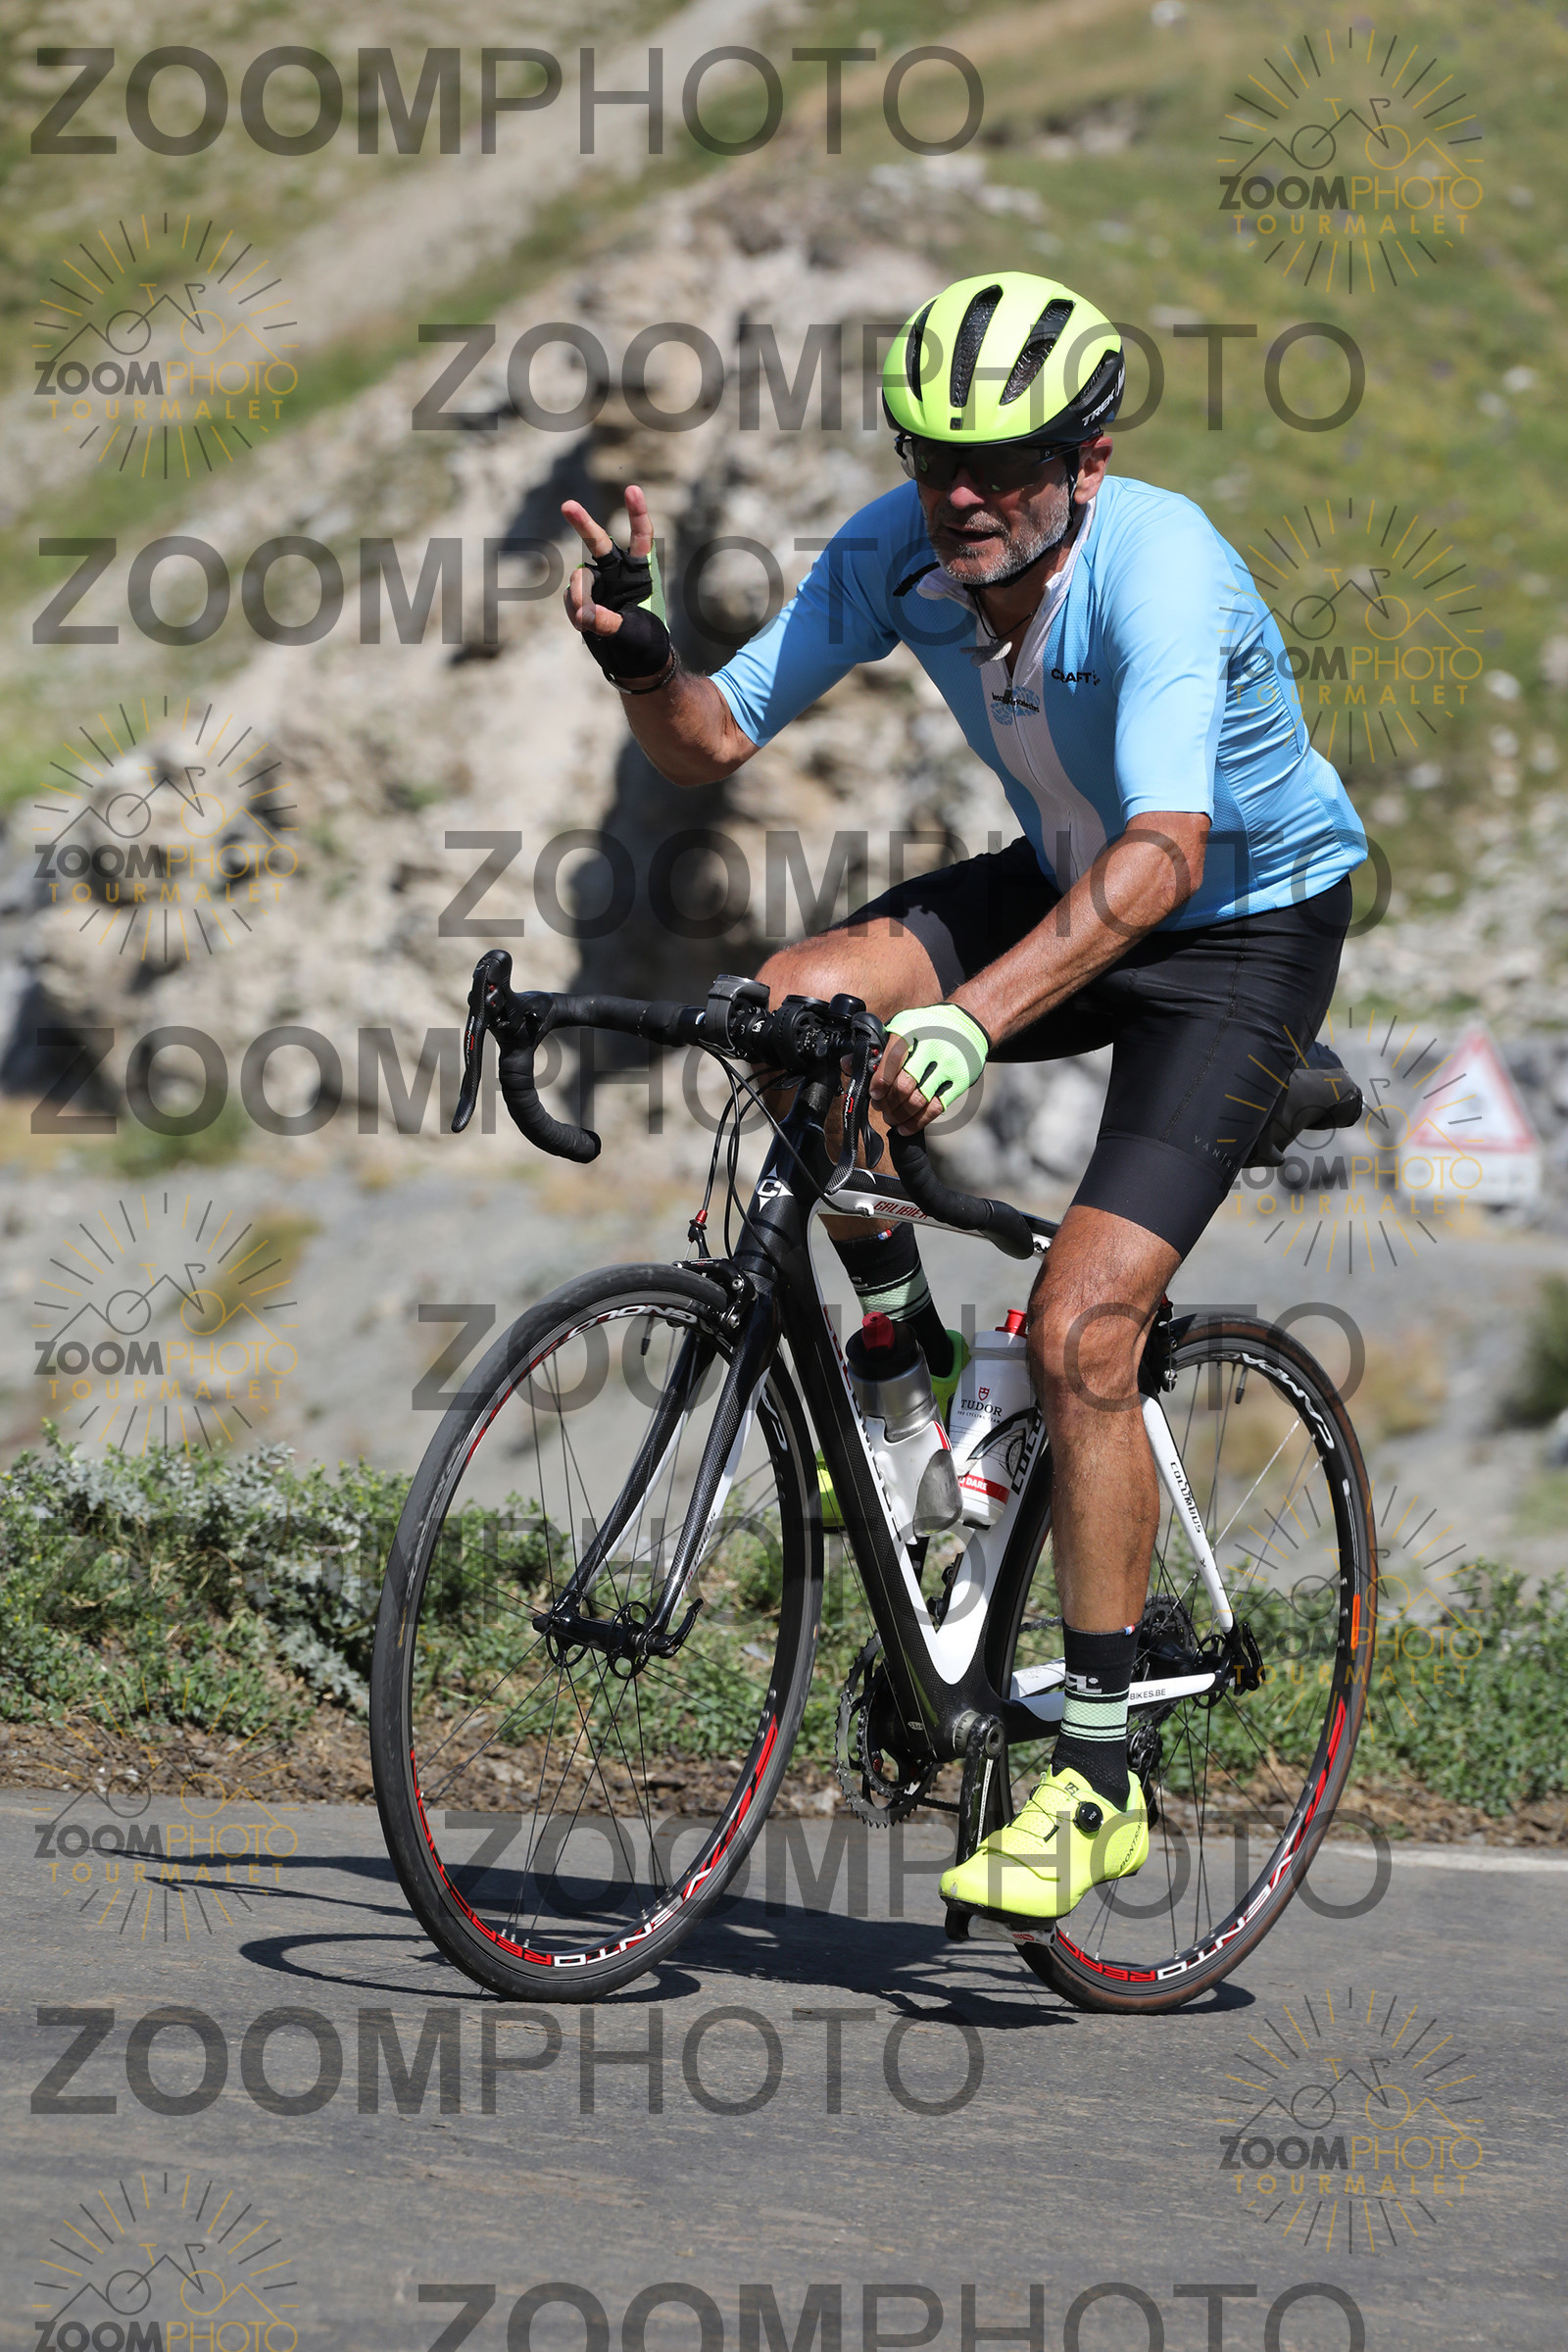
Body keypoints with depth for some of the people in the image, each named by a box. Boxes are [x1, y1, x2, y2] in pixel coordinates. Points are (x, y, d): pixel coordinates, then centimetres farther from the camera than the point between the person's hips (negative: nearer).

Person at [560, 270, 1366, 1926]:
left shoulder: (1159, 569, -33)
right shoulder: (895, 552, -14)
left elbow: (1165, 854, -47)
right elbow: (713, 743, -10)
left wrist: (972, 1019, -59)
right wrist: (638, 659, -32)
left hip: (1247, 931, -6)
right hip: (1066, 887, 6)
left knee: (1080, 1330, -19)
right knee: (793, 1003, -22)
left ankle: (1098, 1781, -9)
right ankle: (897, 1332, 4)